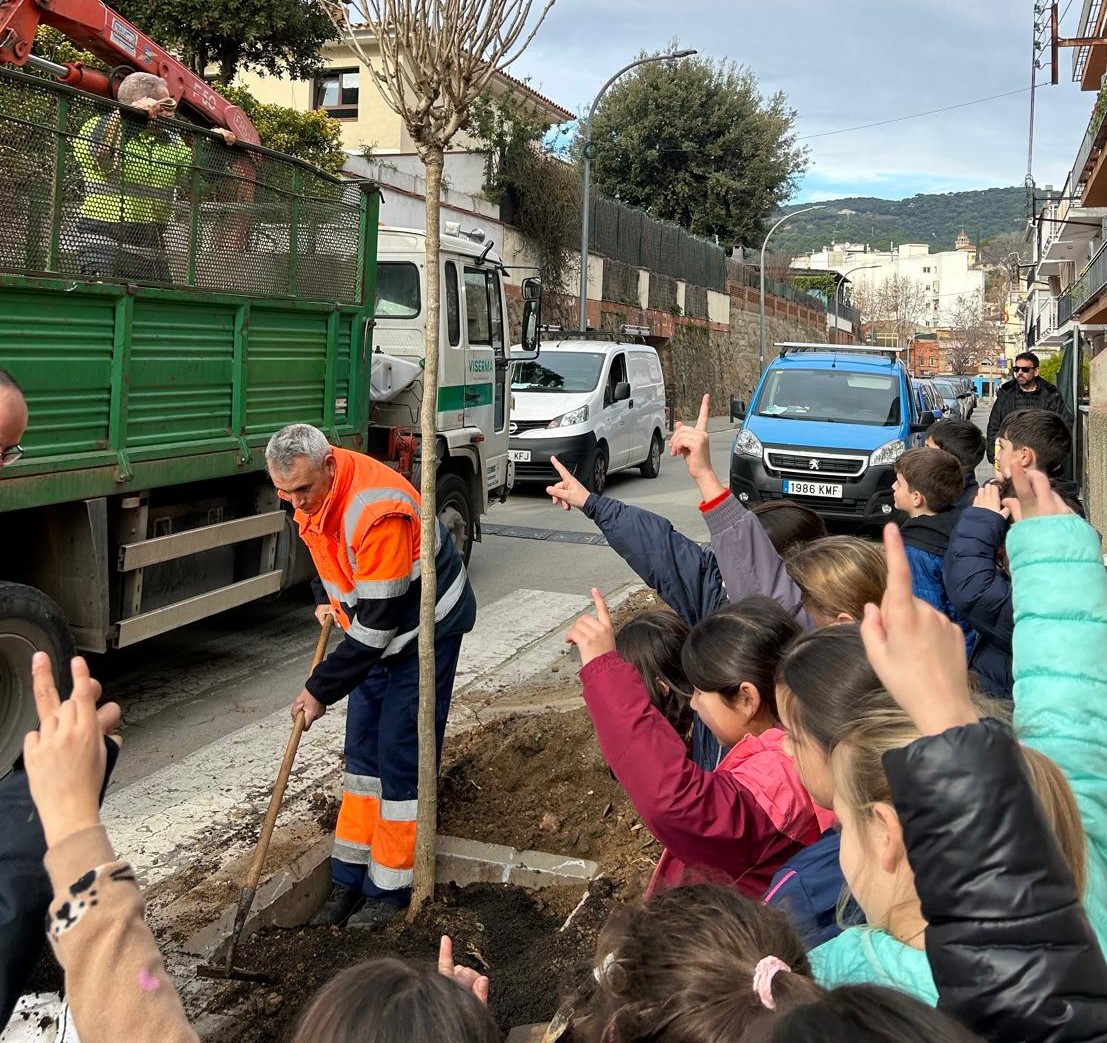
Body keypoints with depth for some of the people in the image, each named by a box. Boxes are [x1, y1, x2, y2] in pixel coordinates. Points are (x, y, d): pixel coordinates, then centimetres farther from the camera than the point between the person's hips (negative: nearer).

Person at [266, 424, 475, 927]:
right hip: (376, 629, 8)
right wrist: (333, 601, 15)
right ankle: (350, 878, 20)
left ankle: (390, 889, 7)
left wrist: (321, 688, -24)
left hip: (426, 627, -8)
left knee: (400, 753, -6)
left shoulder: (377, 512, -35)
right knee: (362, 747, 11)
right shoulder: (313, 491, -9)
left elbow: (378, 621, -31)